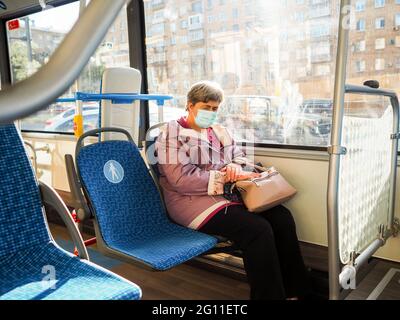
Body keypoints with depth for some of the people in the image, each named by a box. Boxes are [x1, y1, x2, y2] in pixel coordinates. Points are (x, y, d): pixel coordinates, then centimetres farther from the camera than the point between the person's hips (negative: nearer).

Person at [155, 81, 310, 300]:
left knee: (282, 216, -15)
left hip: (227, 194, 7)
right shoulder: (174, 133, -3)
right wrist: (225, 177, -18)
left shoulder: (219, 131, 20)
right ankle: (270, 294, -13)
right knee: (258, 229, -27)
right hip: (194, 201, -7)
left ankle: (294, 291, -7)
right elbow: (181, 178, -15)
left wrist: (236, 168, -8)